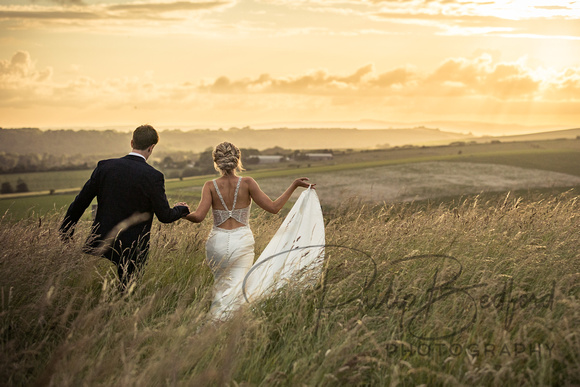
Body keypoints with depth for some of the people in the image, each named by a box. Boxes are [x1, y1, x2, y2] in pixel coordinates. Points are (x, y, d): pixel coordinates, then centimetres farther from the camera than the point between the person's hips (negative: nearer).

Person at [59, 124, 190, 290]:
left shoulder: (105, 166, -2)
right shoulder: (153, 177, -11)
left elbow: (81, 201, 4)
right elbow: (164, 216, -5)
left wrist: (65, 231, 16)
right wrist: (181, 209, 18)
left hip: (100, 245, 2)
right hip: (132, 251, -2)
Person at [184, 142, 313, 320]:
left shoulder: (210, 186, -3)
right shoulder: (247, 183, -5)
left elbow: (198, 216, -12)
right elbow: (273, 207, -6)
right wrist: (294, 185, 0)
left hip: (217, 242, 2)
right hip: (242, 241, -2)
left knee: (221, 285, 21)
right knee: (234, 291, 0)